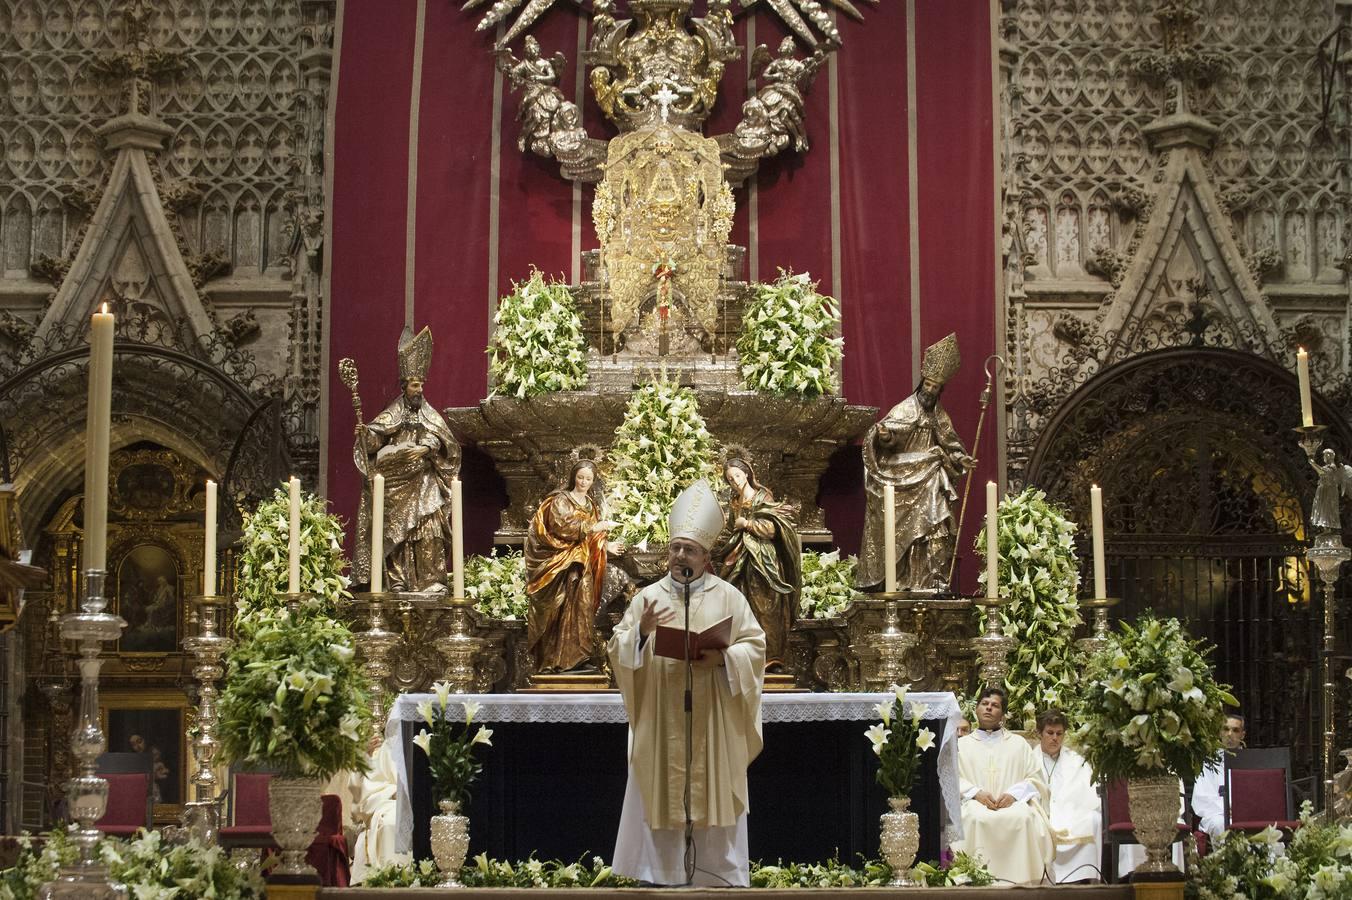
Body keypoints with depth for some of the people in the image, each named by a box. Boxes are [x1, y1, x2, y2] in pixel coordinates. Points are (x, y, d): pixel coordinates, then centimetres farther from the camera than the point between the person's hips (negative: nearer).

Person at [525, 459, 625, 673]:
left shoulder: (592, 505, 19)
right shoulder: (561, 500, -1)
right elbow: (560, 525, -17)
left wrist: (606, 545, 5)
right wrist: (590, 528, -19)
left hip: (584, 566, 6)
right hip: (562, 565, -6)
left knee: (582, 608, 1)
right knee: (563, 611, -11)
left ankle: (579, 656, 3)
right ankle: (558, 659, -11)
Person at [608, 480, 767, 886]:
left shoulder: (728, 597, 3)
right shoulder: (647, 597, 5)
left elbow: (755, 646, 0)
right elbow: (617, 651, 2)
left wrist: (722, 658, -17)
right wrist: (640, 631, -18)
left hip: (713, 720, -1)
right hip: (661, 719, 1)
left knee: (715, 791, 1)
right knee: (660, 794, 2)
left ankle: (721, 873, 8)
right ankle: (660, 872, 8)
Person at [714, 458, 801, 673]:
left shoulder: (763, 497, 1)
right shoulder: (734, 504, 17)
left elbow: (771, 529, -9)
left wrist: (746, 523, -5)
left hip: (763, 561, -5)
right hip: (742, 562, 5)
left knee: (766, 610, -8)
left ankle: (772, 658, -8)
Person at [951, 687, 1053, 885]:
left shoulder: (1019, 744, 23)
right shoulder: (961, 744, 23)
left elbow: (1035, 779, 12)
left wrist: (1013, 794, -9)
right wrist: (977, 793, -11)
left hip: (1013, 803, 1)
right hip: (975, 802, 0)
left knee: (1023, 817, -36)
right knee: (977, 818, -38)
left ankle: (1020, 878, -33)